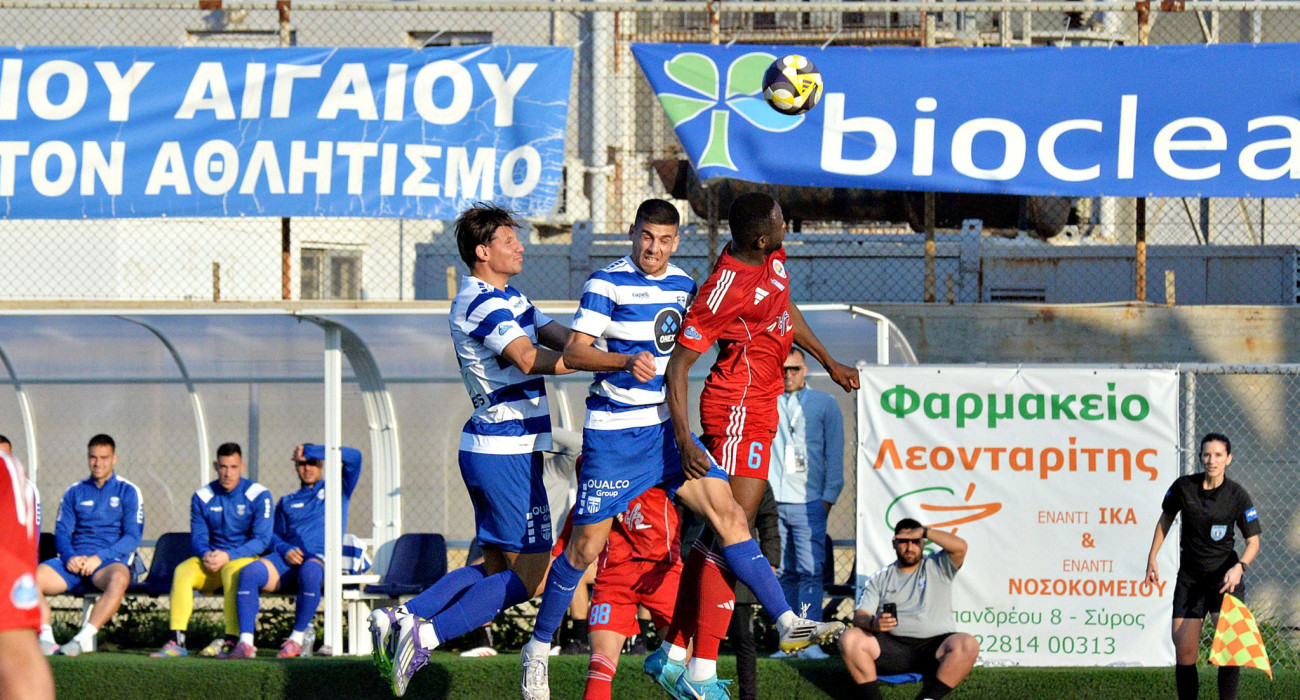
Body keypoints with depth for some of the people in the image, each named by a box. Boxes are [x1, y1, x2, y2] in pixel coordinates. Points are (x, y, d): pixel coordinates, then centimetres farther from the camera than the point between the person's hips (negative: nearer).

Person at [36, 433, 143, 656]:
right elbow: (61, 532, 11)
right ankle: (45, 637, -32)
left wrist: (99, 558, -15)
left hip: (111, 562, -3)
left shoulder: (128, 492, 8)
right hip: (74, 561, 3)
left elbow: (133, 537, -1)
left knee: (119, 578, -40)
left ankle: (83, 638, -44)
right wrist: (70, 557, -12)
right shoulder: (74, 493, 18)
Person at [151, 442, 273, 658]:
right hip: (211, 560, 4)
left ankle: (231, 641, -41)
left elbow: (262, 539, -10)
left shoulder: (258, 495, -4)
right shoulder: (203, 497, 7)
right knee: (183, 571, -26)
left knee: (232, 570, -38)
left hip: (247, 559, -4)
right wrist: (205, 554, -19)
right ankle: (177, 642, -32)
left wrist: (228, 556, -22)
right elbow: (197, 537, 6)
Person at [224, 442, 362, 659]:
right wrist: (286, 550, -4)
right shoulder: (287, 502, 30)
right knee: (248, 572, -28)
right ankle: (245, 643, -35)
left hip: (319, 558, -3)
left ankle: (296, 639, -30)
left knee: (310, 572, -42)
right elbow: (275, 535, 21)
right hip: (285, 558, 3)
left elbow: (354, 456, 8)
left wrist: (310, 451, 9)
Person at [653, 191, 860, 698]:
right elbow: (678, 365, -20)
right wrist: (683, 438, -27)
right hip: (740, 413, -10)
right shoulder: (725, 290, -22)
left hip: (757, 411, 10)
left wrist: (829, 362, 35)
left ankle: (671, 653, 17)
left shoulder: (772, 258, 6)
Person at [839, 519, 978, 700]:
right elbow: (860, 616, 6)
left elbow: (960, 547, -5)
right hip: (892, 648, 1)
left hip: (933, 646, -1)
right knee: (850, 639, -24)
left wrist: (924, 532, -3)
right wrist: (873, 623, -18)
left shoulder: (937, 567, 14)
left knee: (968, 645, -31)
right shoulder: (880, 579, 17)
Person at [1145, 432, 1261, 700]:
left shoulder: (1237, 496, -9)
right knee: (1184, 652, -2)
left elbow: (1253, 541, -4)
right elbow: (1166, 518, 14)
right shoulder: (1184, 487, -4)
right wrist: (1152, 557, 12)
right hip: (1189, 577, 2)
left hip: (1225, 576, -2)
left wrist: (1239, 567, -22)